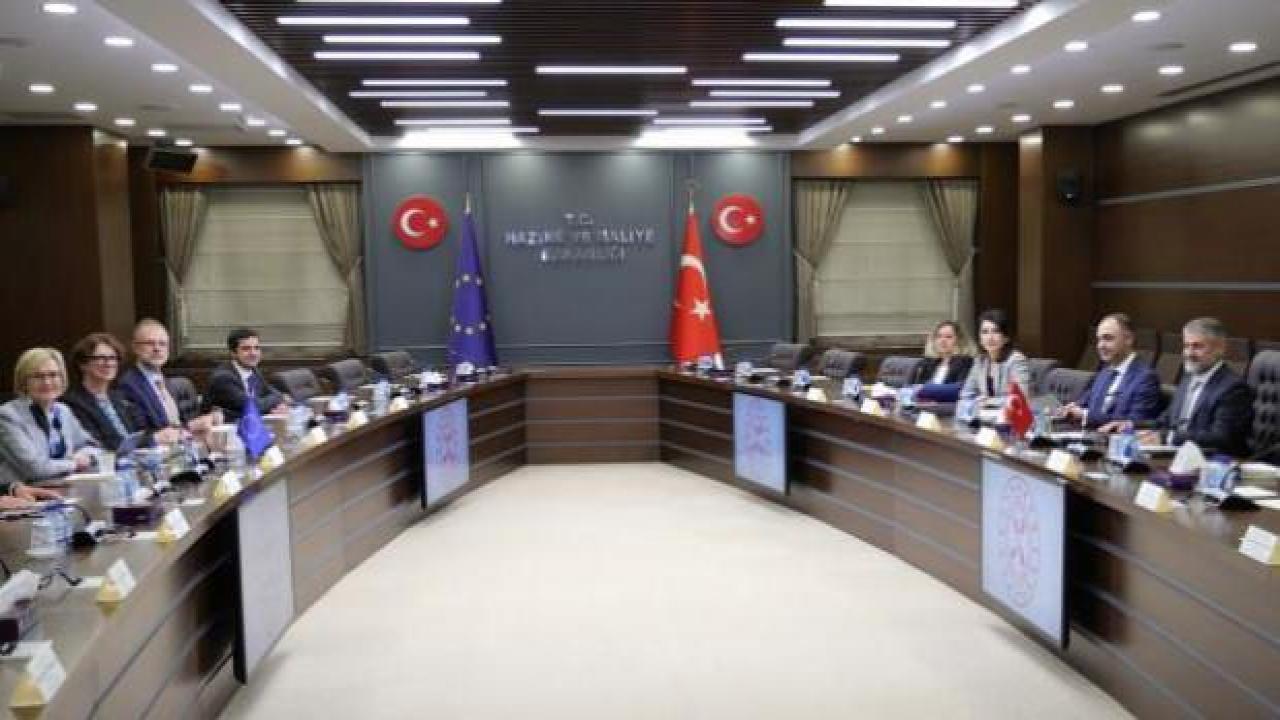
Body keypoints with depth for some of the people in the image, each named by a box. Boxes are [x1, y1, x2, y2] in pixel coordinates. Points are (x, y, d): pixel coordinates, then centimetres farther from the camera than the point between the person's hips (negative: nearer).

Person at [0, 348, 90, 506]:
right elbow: (34, 468, -18)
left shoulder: (63, 411, 11)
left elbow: (88, 445, 25)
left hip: (64, 495, 7)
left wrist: (84, 456, 2)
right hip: (25, 500, -6)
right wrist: (74, 463, -3)